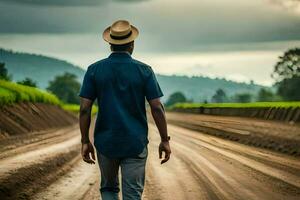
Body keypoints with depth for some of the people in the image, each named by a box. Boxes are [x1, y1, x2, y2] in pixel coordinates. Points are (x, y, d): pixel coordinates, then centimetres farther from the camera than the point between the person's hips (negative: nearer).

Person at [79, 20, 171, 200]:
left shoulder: (94, 70, -1)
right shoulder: (144, 71, -3)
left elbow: (85, 109, -4)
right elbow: (157, 108, -6)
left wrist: (85, 141, 3)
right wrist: (165, 140, 1)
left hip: (106, 142, 1)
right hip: (136, 144, -1)